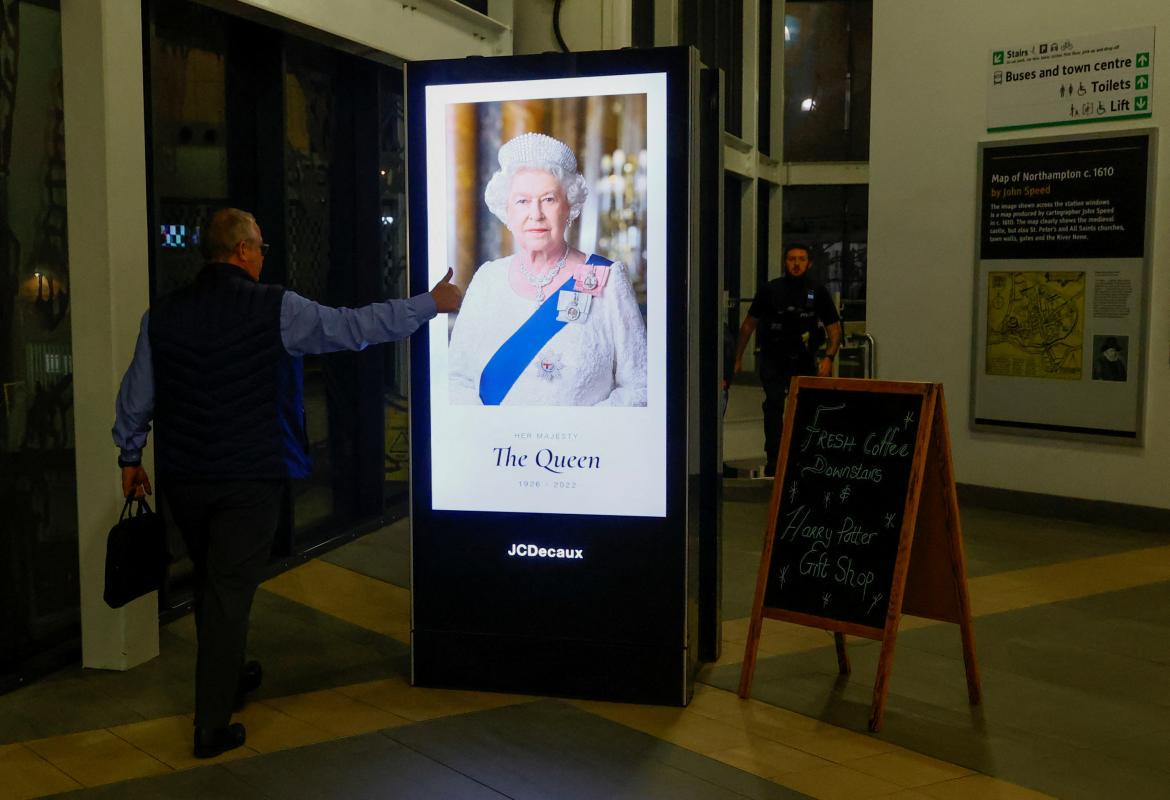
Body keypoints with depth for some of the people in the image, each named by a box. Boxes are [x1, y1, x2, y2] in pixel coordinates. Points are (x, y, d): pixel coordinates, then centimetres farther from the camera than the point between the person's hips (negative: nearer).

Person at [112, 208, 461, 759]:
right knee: (230, 593, 2)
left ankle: (228, 678, 42)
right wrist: (433, 304, 0)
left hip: (183, 476, 5)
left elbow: (135, 398, 8)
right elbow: (357, 326, -9)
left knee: (210, 584, 22)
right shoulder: (275, 309, -12)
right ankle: (212, 726, 5)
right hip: (250, 479, -4)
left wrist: (131, 456, 21)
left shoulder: (162, 315, 1)